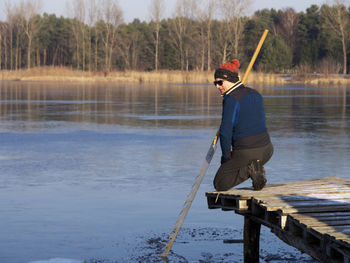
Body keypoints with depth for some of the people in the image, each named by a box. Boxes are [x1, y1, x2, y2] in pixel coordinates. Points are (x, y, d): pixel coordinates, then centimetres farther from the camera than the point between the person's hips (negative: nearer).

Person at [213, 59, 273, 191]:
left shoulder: (231, 99, -14)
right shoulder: (256, 94, 10)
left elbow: (226, 131, -17)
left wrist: (225, 155, -3)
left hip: (244, 152, -6)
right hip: (266, 149, 6)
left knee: (220, 184, 13)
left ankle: (249, 169, -8)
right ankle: (258, 170, 9)